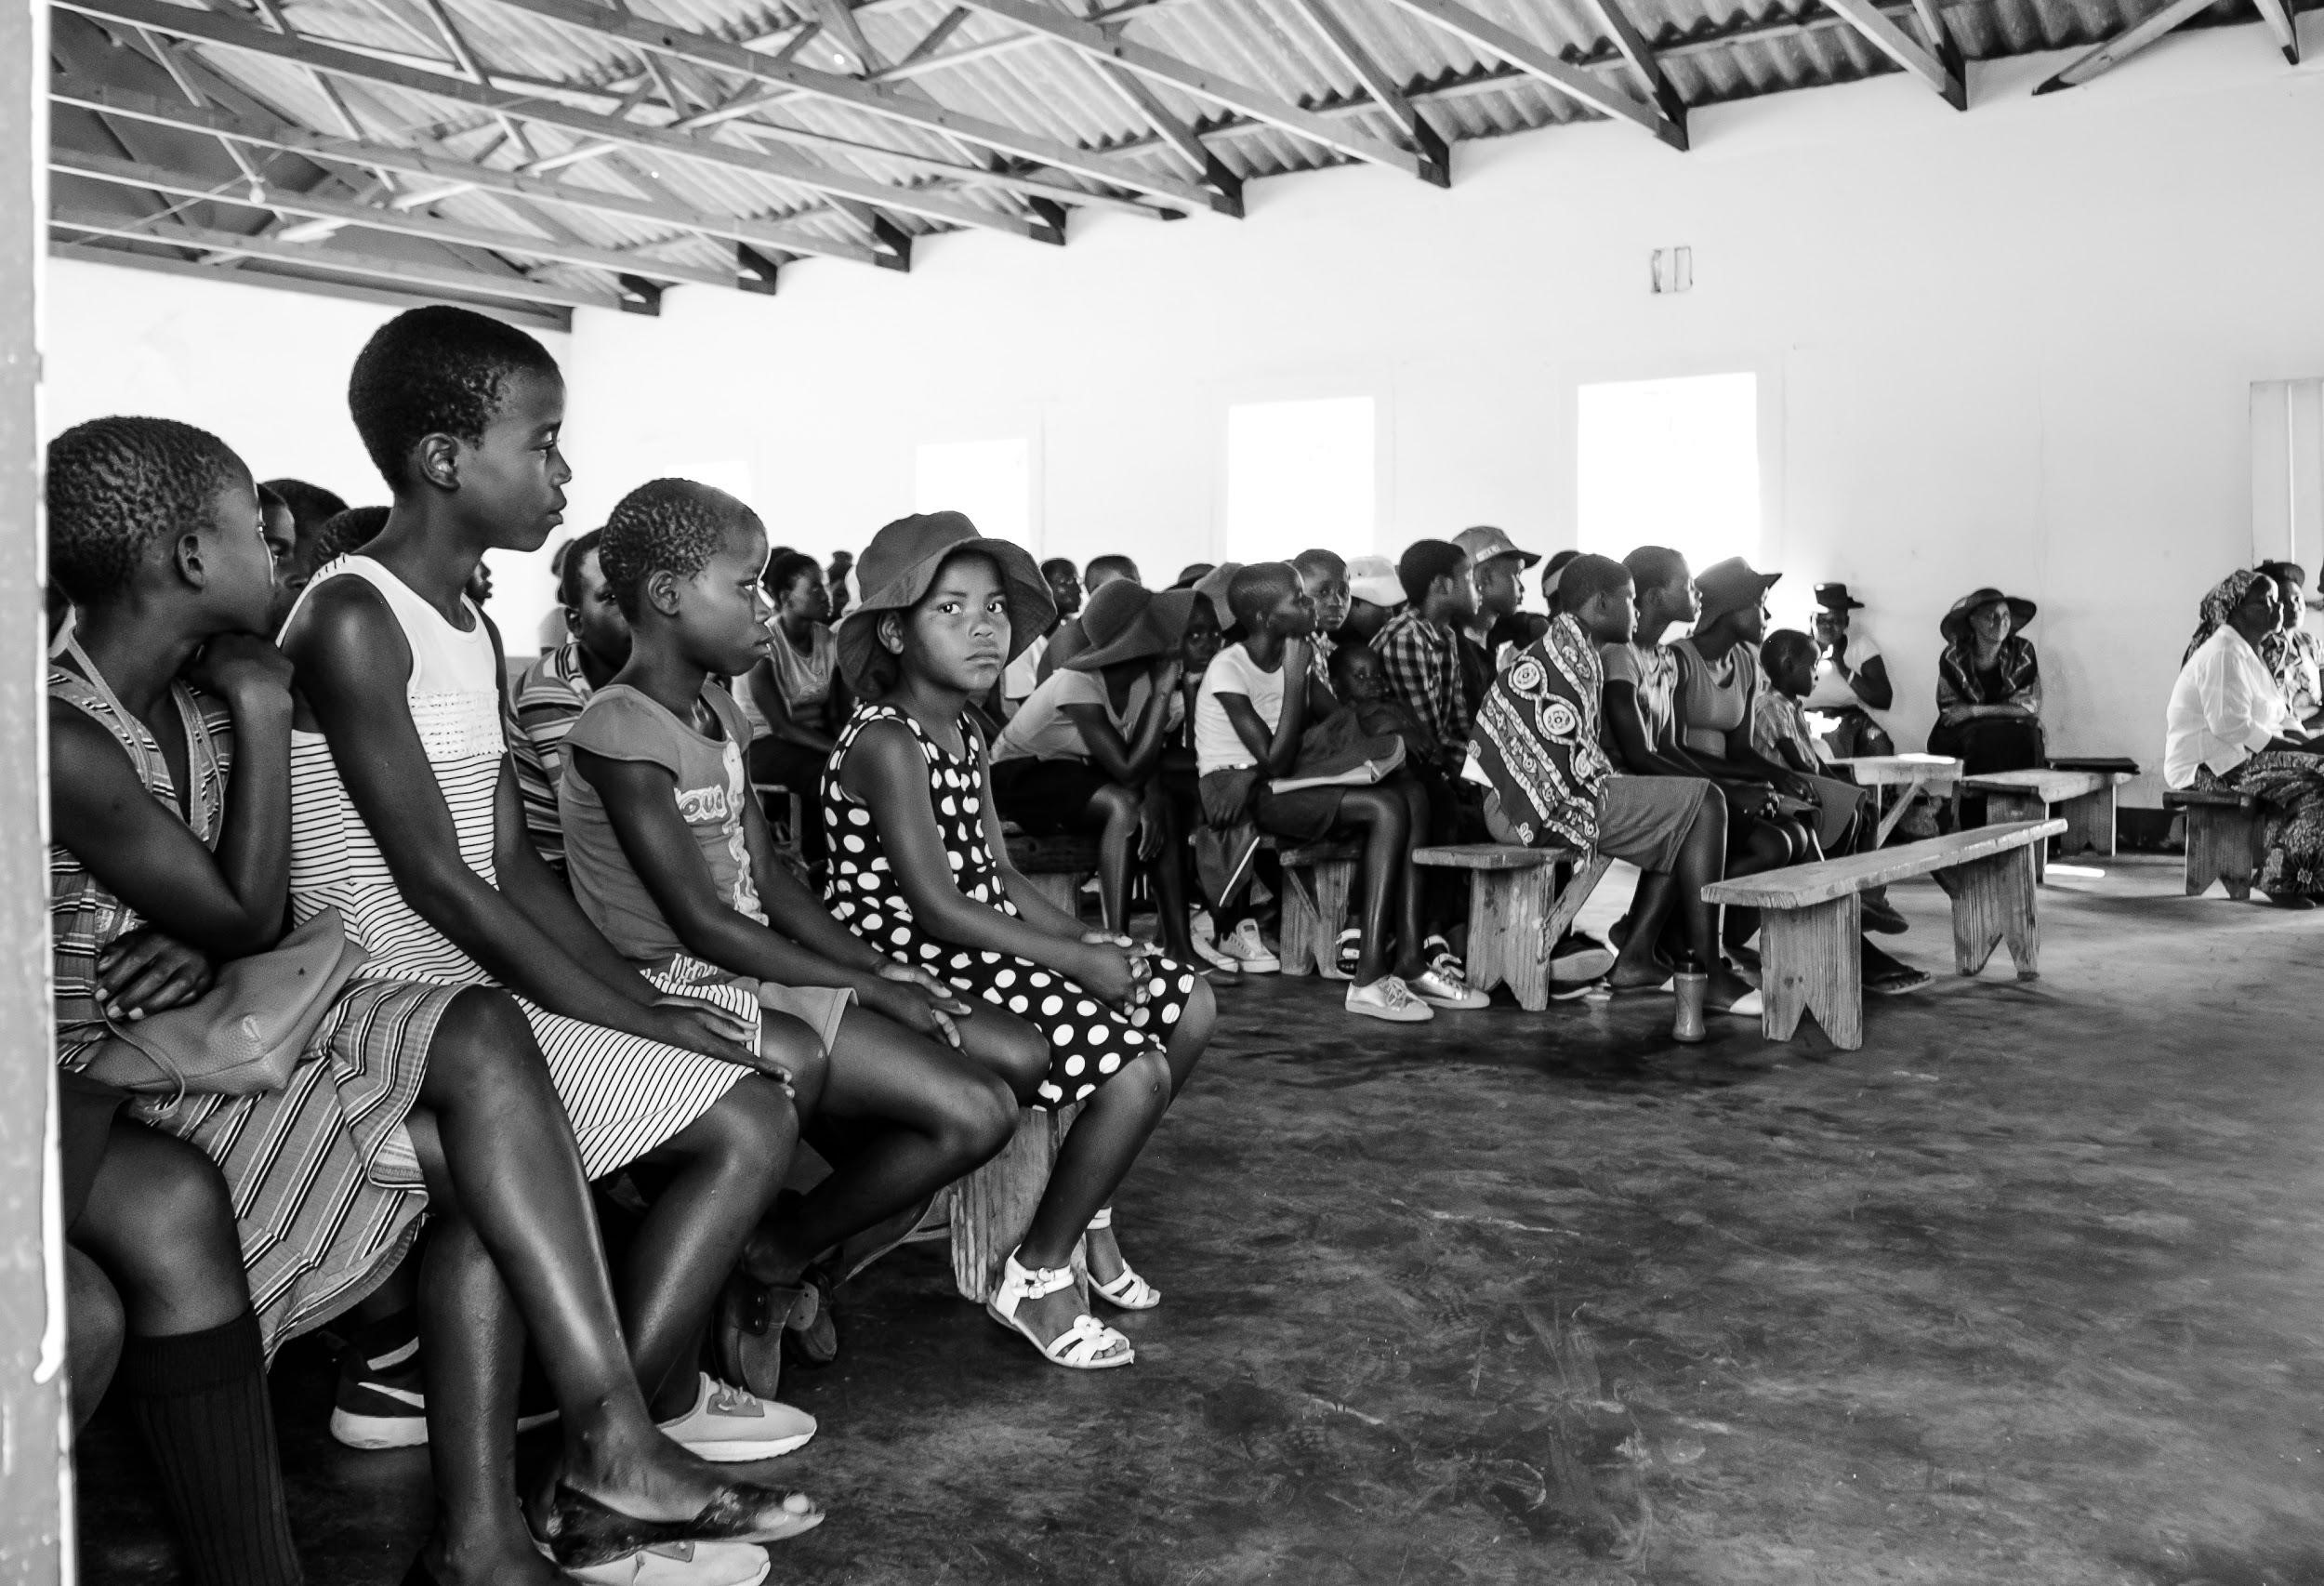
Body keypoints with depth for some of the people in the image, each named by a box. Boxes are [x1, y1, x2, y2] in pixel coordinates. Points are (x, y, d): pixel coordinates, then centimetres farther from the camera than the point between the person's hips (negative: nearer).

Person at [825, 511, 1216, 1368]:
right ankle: (1036, 1280, -1)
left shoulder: (963, 733, 12)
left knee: (1190, 1006, 9)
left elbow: (996, 871, 12)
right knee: (1137, 1074, -21)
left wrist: (1082, 935, -4)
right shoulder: (886, 743, -18)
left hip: (983, 943, 10)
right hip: (918, 969, -10)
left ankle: (1087, 1208, 21)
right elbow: (936, 907, -23)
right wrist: (1078, 960, -19)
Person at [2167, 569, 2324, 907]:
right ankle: (2282, 878, -15)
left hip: (2241, 756, 10)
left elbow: (2279, 718, 20)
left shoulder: (2248, 653, 21)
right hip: (2209, 764, -10)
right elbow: (2231, 725, -23)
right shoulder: (2224, 653, -13)